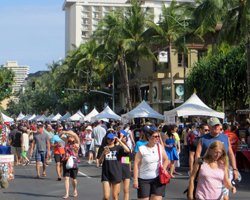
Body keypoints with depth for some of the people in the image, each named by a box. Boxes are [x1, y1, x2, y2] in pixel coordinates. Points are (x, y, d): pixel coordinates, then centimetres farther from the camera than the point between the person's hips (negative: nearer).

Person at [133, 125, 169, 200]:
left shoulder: (160, 147, 1)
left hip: (158, 179, 2)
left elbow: (166, 159, 14)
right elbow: (136, 164, -9)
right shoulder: (142, 149, -10)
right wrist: (135, 180, -12)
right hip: (144, 179, -2)